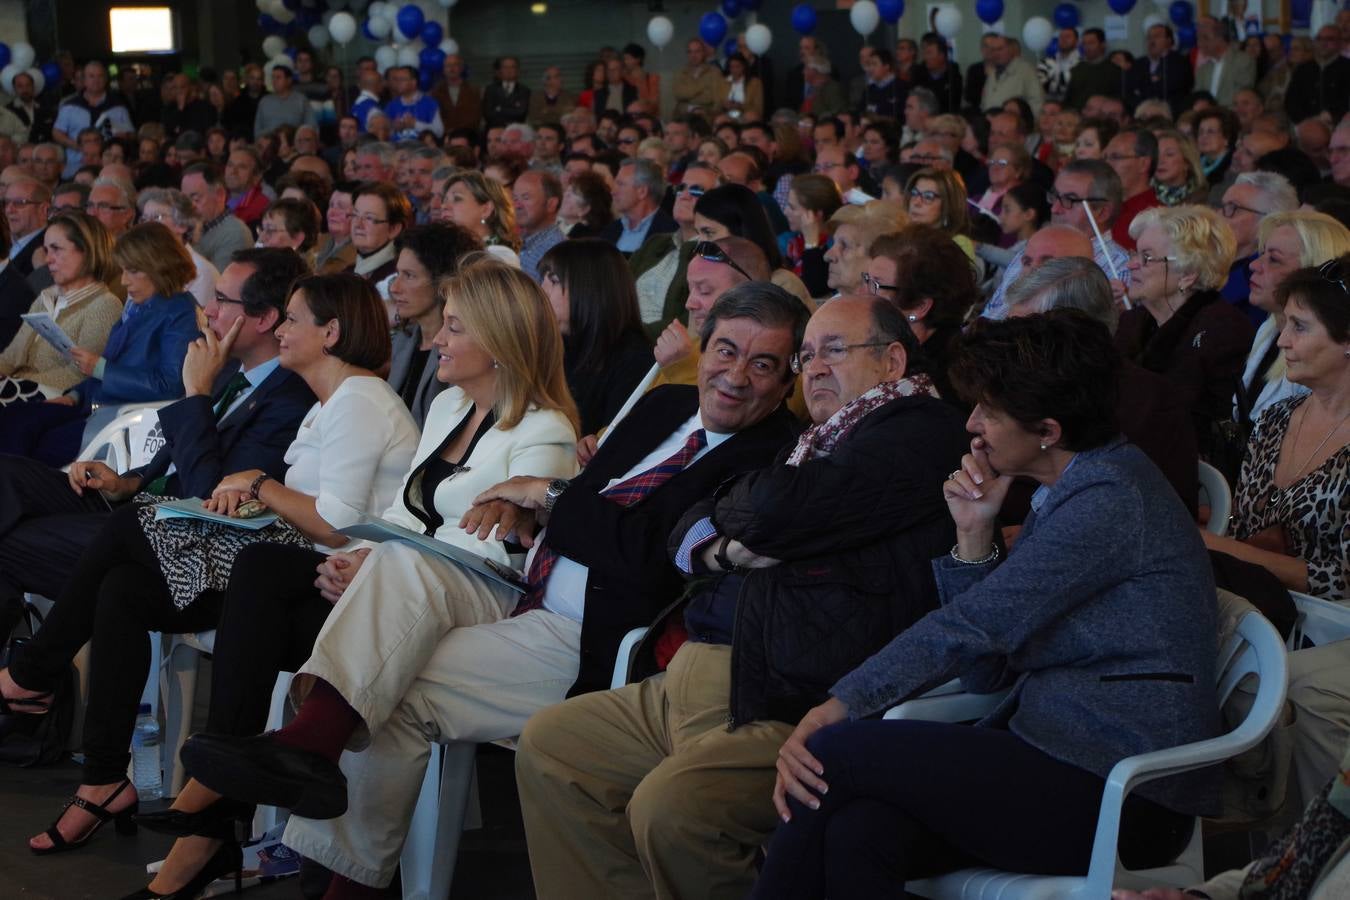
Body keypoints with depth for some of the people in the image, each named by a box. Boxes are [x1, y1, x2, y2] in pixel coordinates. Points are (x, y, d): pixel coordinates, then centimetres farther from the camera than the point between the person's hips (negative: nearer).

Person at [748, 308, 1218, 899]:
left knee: (837, 755, -15)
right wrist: (974, 534, 3)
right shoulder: (1062, 498, 18)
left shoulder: (1111, 498, -12)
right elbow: (985, 674, 13)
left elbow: (966, 629, -17)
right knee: (858, 836, -19)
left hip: (1118, 800, -8)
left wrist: (833, 711, -17)